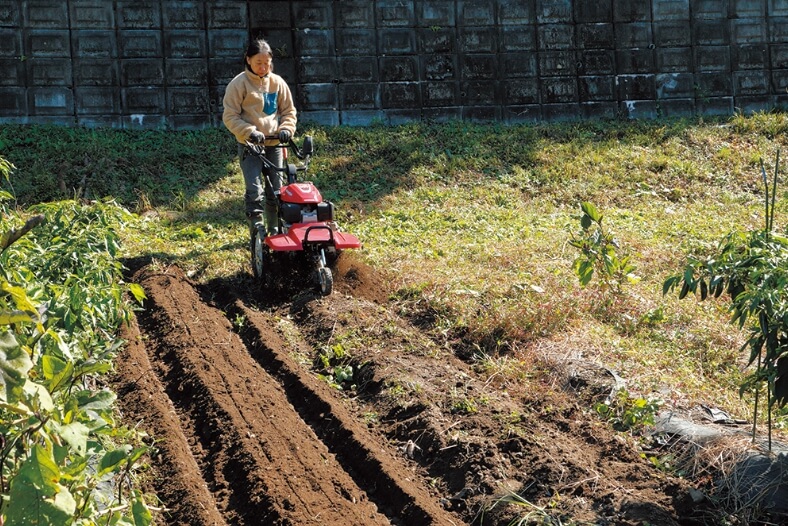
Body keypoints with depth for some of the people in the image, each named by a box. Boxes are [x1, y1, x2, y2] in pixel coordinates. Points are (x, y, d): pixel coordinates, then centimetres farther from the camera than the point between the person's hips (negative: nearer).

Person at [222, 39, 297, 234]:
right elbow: (230, 116, -7)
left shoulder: (277, 82, 6)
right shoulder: (239, 84, -5)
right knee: (254, 190, -12)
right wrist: (250, 132, -20)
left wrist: (286, 129, -7)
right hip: (249, 145, -4)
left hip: (273, 143, 4)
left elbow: (289, 111, 13)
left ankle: (274, 230, 23)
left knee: (276, 189, 9)